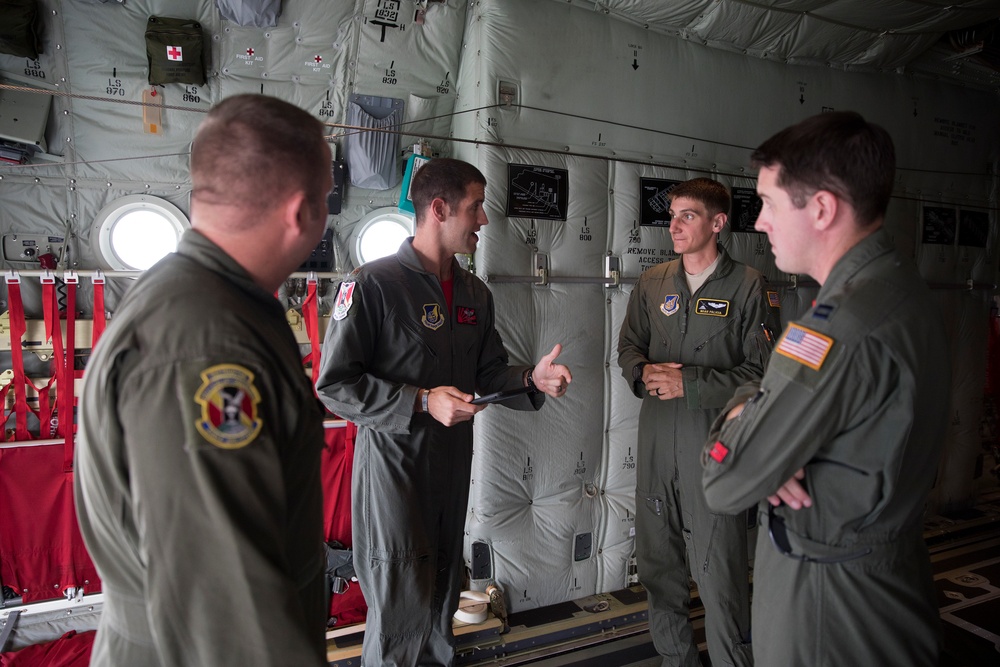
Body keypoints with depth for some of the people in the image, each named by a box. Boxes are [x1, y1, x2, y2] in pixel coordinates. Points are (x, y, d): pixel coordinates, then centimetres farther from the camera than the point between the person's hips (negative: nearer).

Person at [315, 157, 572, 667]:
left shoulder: (475, 294, 9)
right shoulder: (373, 284, -14)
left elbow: (486, 373, 15)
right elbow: (334, 384, -16)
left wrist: (531, 380, -5)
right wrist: (422, 402, -23)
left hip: (453, 463, 7)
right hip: (393, 465, -7)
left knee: (442, 595, 19)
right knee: (402, 608, 1)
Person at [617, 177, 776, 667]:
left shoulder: (747, 286, -3)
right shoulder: (652, 283, 10)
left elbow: (760, 372, -7)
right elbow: (628, 346, 16)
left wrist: (689, 383, -14)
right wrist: (644, 372, -5)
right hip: (657, 437, 5)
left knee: (719, 570, -2)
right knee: (657, 560, 14)